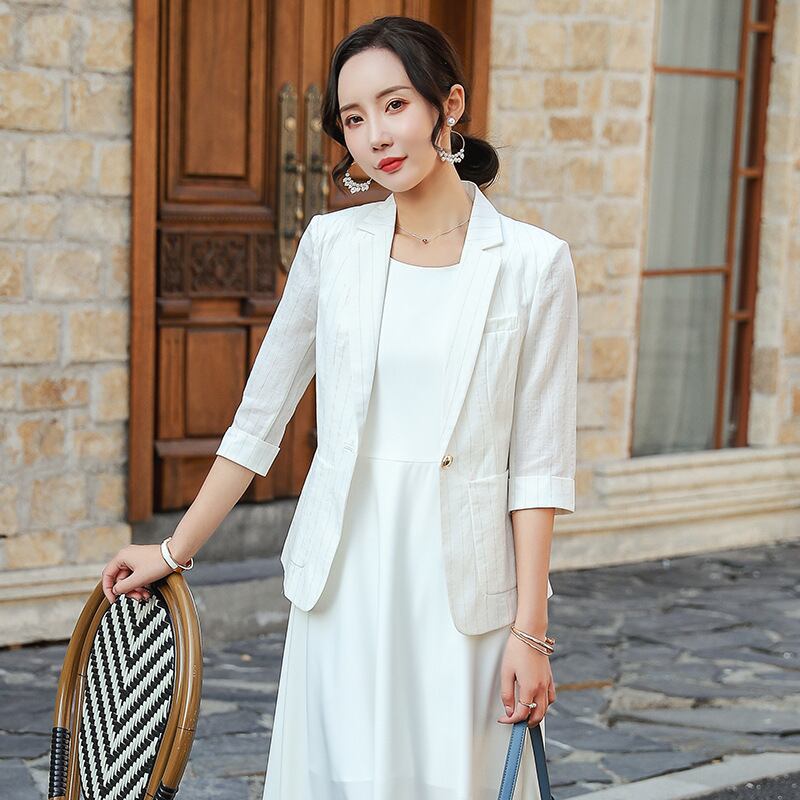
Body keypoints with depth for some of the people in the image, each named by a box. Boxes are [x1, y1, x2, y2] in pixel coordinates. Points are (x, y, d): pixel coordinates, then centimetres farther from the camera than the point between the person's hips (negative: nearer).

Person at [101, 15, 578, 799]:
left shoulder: (533, 261, -6)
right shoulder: (332, 242, 2)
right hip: (343, 569, 2)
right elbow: (261, 416, 10)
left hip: (461, 575, -2)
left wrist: (529, 630, -8)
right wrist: (175, 550, 11)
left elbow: (537, 462, -5)